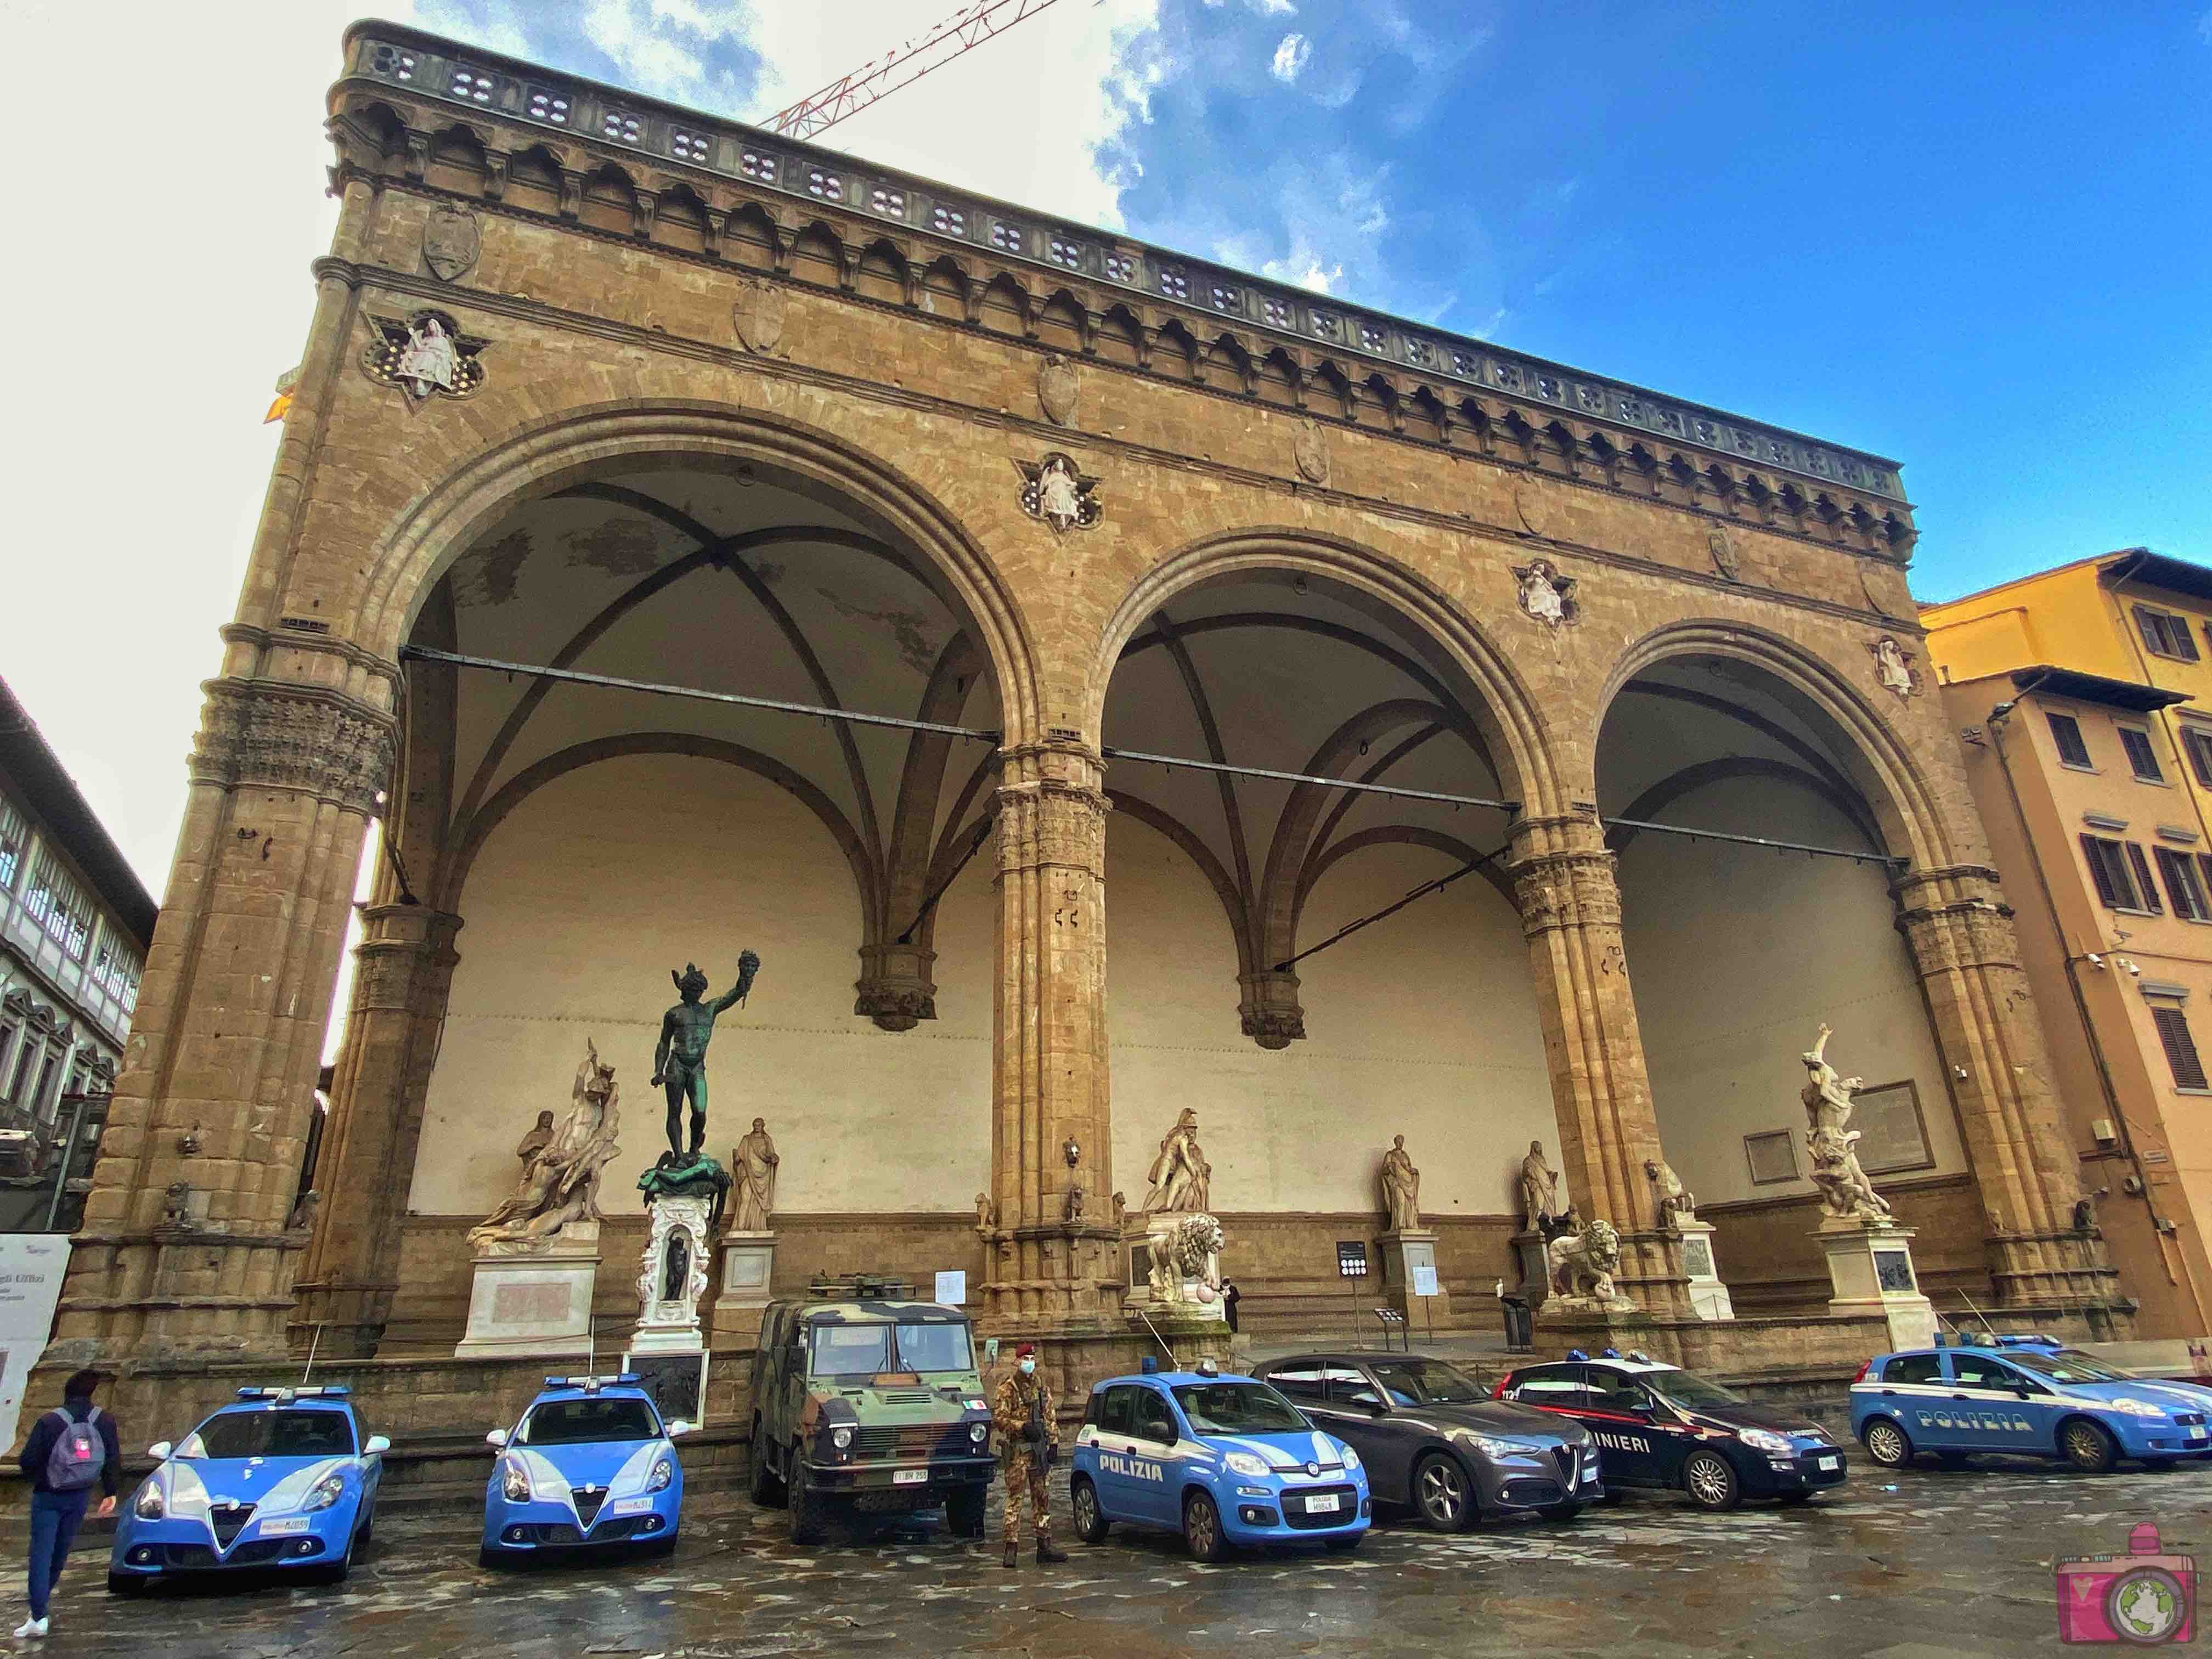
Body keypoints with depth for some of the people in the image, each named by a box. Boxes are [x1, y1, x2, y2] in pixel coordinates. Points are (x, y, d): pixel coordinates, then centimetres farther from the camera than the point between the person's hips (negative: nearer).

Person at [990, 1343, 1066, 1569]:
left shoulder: (1041, 1385, 13)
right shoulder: (1007, 1387, -6)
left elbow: (1049, 1417, 15)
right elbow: (998, 1419, -13)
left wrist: (1054, 1443, 6)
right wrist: (1023, 1427, -22)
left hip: (1038, 1448, 6)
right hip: (1016, 1450, -6)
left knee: (1042, 1498, 10)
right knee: (1015, 1499, -5)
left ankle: (1044, 1547, 17)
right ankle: (1012, 1548, 0)